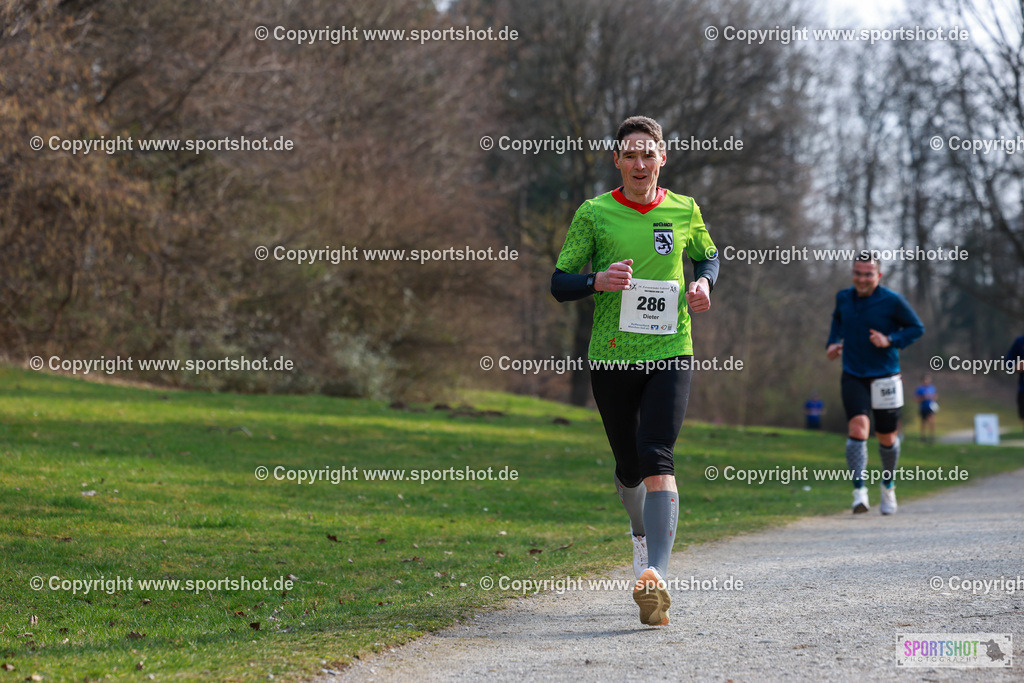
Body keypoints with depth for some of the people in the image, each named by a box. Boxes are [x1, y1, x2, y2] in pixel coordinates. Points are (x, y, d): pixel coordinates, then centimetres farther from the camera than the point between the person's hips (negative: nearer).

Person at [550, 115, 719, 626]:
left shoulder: (684, 212, 4)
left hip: (670, 355, -1)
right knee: (629, 468, 12)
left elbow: (708, 256, 23)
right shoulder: (594, 214, 0)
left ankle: (655, 575, -28)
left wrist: (704, 282, 0)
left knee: (656, 458, -19)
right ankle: (642, 528, 46)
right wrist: (598, 281, -21)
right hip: (611, 357, 1)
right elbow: (559, 283, 0)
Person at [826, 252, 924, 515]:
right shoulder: (844, 298, 3)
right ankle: (859, 491, -23)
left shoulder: (892, 301, -8)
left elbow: (917, 328, -1)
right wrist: (833, 342, 8)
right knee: (858, 427, -20)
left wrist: (890, 340, -16)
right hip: (853, 377, 1)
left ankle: (888, 485, 36)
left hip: (884, 378, -1)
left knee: (887, 438, 9)